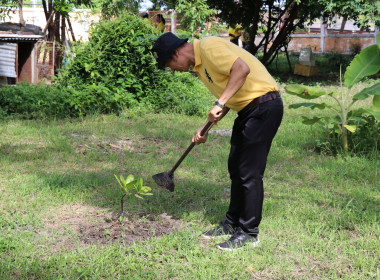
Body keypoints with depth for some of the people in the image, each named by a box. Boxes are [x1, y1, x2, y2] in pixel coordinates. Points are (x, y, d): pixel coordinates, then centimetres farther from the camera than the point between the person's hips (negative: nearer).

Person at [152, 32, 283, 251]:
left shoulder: (208, 48, -15)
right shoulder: (199, 63, 15)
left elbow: (242, 69, -28)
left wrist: (220, 103, -27)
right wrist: (206, 128, 13)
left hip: (264, 106, -11)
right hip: (247, 108, 11)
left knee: (250, 173, -6)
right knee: (236, 168, 16)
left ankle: (249, 233, 4)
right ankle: (233, 223, 28)